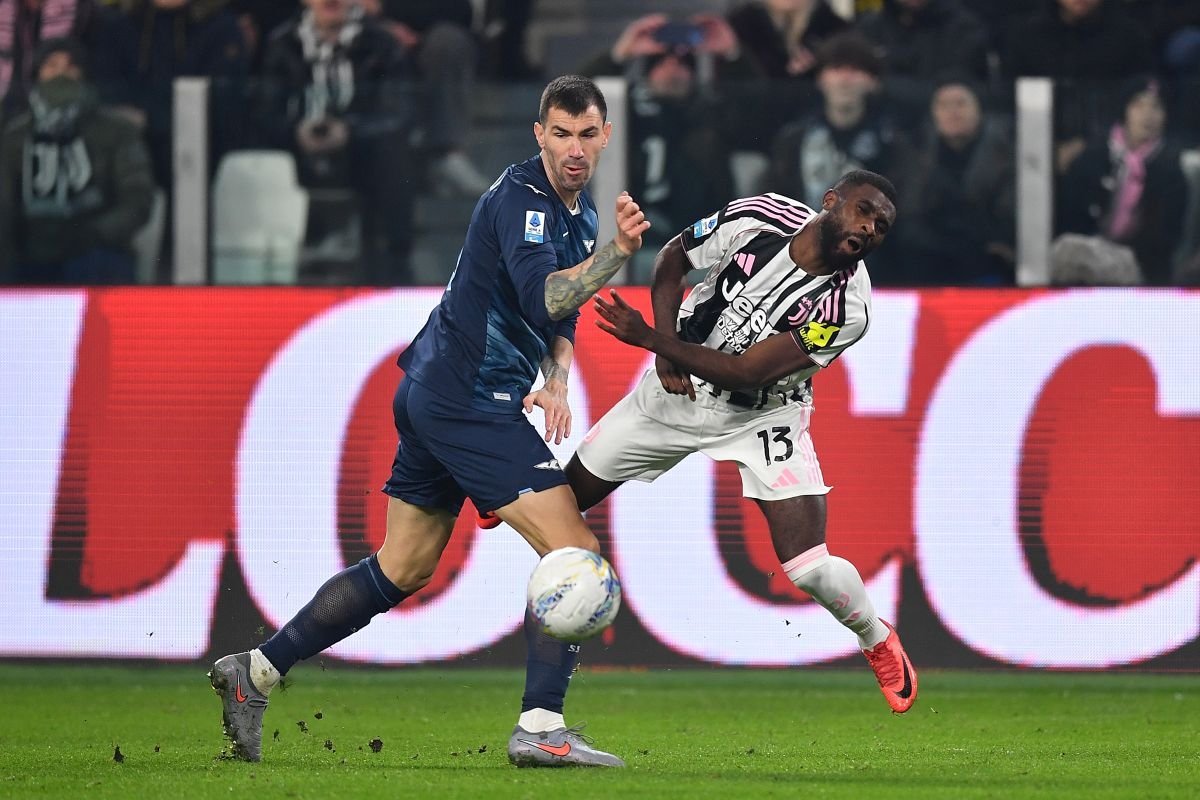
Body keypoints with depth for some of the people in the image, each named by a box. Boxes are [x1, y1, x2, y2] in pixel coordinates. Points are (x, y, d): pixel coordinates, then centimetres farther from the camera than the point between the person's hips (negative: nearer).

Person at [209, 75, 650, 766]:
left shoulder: (580, 211, 15)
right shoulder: (521, 197, -15)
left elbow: (559, 315, 23)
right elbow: (540, 299, -29)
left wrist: (556, 384, 5)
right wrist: (614, 254, -41)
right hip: (470, 403, -10)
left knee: (400, 570, 16)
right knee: (575, 552, -13)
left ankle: (254, 672, 20)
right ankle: (540, 727, -14)